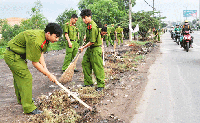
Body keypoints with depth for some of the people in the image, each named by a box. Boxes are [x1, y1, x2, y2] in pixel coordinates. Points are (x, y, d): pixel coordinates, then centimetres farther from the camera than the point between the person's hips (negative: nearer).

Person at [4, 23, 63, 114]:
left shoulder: (45, 37, -5)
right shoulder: (36, 41, -35)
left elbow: (40, 53, 2)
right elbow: (35, 63, -28)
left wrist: (44, 67, -11)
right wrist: (48, 74, -22)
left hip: (17, 56, 10)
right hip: (13, 57, -10)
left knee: (19, 77, 24)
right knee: (26, 78, -13)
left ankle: (21, 100, 45)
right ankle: (29, 108, -6)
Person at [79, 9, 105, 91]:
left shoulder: (93, 27, -23)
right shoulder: (89, 25, 7)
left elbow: (92, 42, -23)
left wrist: (83, 47, -14)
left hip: (95, 49, -10)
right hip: (89, 49, 10)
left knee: (97, 68, -2)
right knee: (85, 63, 13)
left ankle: (101, 85, 9)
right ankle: (88, 82, 23)